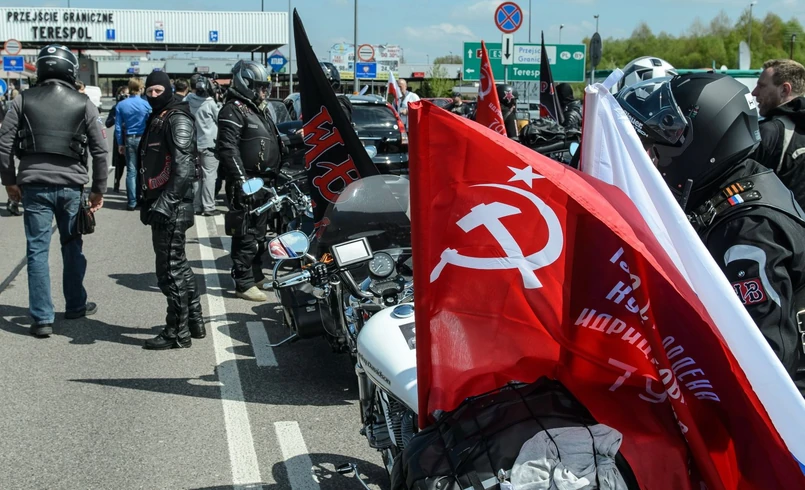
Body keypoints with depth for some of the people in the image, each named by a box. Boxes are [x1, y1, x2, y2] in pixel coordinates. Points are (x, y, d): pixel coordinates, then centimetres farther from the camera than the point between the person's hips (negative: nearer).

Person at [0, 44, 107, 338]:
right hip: (71, 185, 0)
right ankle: (75, 305, 28)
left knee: (38, 250, 4)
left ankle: (42, 318, 3)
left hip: (34, 185, 0)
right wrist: (98, 189, 8)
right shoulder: (83, 104, 0)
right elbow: (100, 151, 0)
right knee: (72, 247, 17)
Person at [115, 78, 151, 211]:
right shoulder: (146, 104, -8)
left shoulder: (121, 105, -1)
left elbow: (118, 126, 1)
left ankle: (132, 202, 5)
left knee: (131, 171, 5)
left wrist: (120, 143, 8)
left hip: (129, 139, 2)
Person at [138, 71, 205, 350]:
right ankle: (194, 322, 27)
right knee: (178, 266, 17)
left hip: (172, 208, -10)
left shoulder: (178, 119, -11)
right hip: (159, 204, 10)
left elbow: (184, 166, -21)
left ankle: (178, 332, 0)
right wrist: (146, 201, 22)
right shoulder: (155, 119, 19)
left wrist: (164, 203, -26)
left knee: (170, 269, -7)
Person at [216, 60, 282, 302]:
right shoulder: (234, 110, -12)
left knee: (259, 233, 18)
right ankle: (244, 283, -6)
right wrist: (241, 180, -27)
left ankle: (256, 275, 29)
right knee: (246, 235, -9)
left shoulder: (260, 110, 19)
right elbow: (228, 148, -21)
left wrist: (277, 175, 25)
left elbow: (273, 144, 28)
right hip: (247, 183, -10)